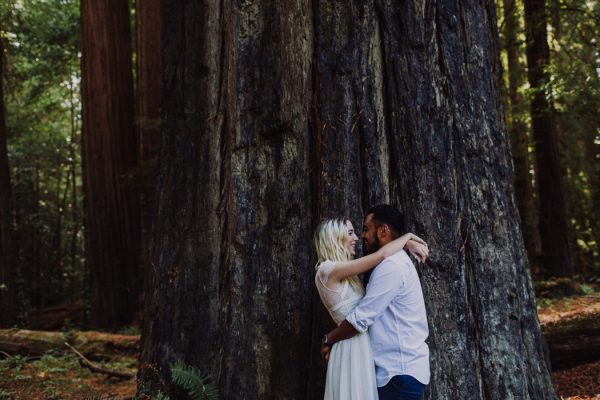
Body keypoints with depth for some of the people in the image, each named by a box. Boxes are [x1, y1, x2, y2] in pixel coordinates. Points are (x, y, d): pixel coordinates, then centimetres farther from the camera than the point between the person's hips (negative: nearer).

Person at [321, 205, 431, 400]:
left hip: (401, 371, -10)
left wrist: (328, 340, -4)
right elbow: (370, 312, 18)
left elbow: (360, 318, -19)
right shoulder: (395, 262, 16)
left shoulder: (391, 266, -17)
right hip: (398, 368, 10)